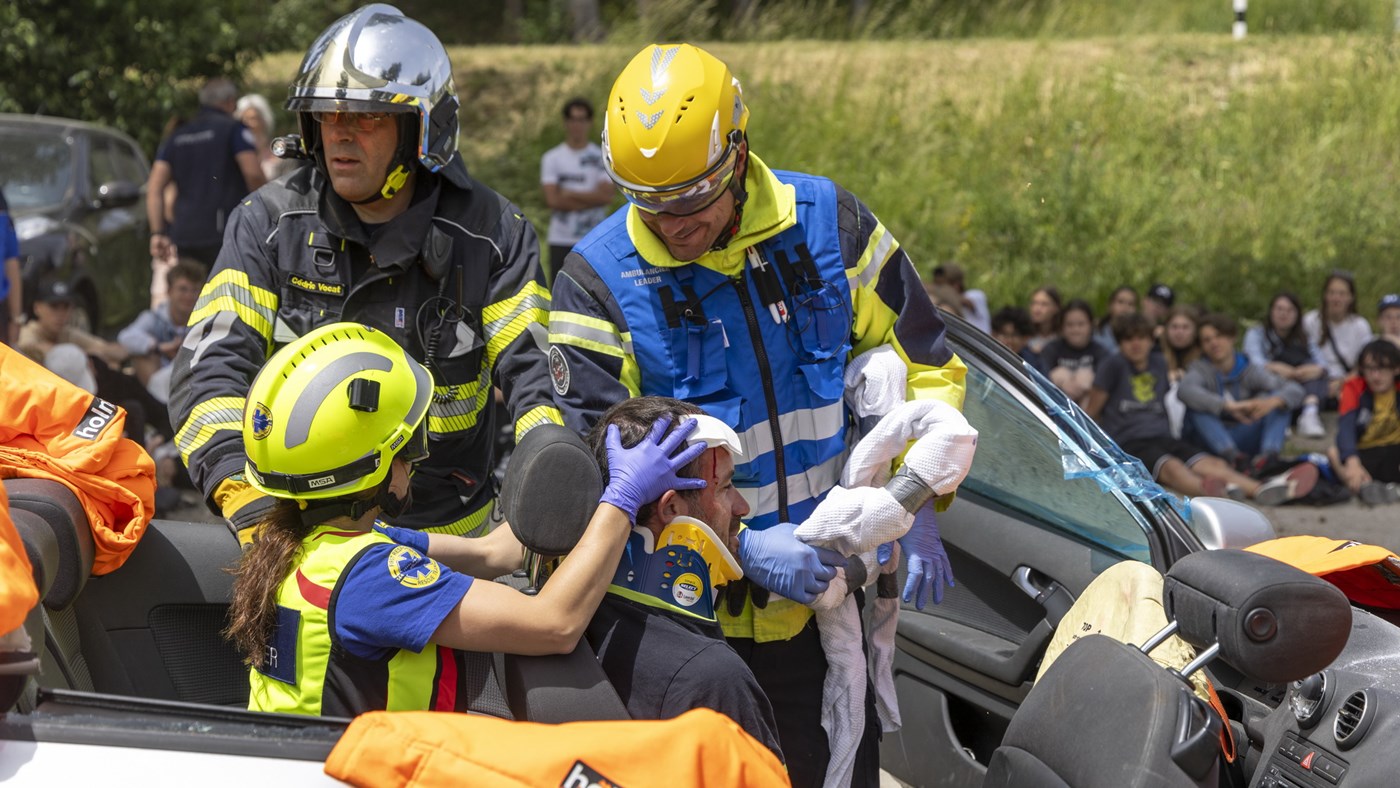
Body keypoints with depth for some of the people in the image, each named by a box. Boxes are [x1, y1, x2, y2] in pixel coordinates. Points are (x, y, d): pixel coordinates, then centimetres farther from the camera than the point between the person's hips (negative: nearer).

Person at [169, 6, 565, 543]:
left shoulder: (489, 233, 1)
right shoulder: (268, 225, 0)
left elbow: (531, 366, -4)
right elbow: (212, 367, -8)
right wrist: (243, 493, -26)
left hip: (447, 533, 0)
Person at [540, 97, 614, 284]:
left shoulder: (602, 157, 5)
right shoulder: (551, 158, 4)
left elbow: (606, 195, -7)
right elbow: (552, 200, -8)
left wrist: (571, 194, -9)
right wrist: (591, 199, -8)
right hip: (561, 240, 0)